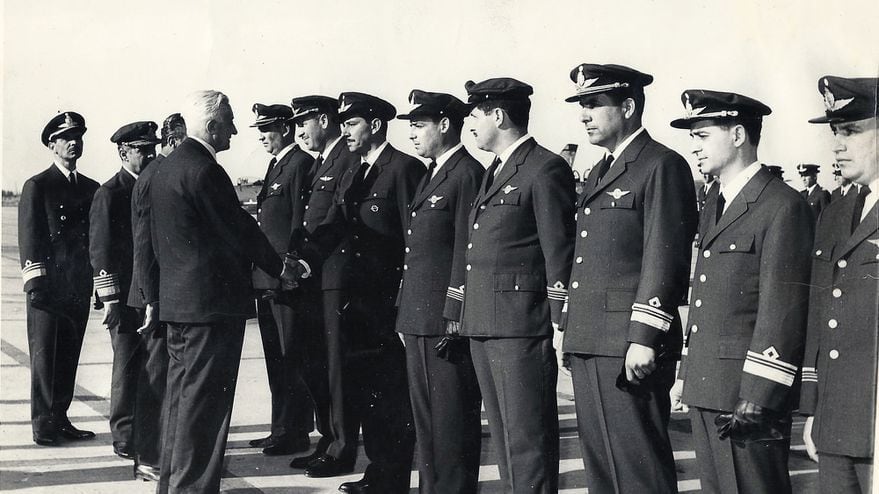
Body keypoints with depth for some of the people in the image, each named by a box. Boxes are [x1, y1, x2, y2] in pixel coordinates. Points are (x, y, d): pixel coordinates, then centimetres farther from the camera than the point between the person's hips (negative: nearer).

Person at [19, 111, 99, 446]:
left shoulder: (91, 189, 15)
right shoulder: (37, 187, 0)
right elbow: (29, 239, -6)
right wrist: (35, 281, -13)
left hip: (79, 289, 5)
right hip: (48, 289, -5)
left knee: (69, 358, 8)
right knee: (44, 356, -1)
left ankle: (60, 419, 16)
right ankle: (43, 425, 5)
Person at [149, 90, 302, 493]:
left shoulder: (165, 169, 13)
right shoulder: (205, 171, -17)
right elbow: (239, 230, -14)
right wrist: (280, 268, -1)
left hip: (175, 299, 10)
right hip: (212, 301, -10)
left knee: (181, 396, 17)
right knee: (204, 401, -4)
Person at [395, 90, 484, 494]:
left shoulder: (468, 175, -11)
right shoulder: (431, 176, 19)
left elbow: (467, 249, -16)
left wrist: (455, 316, -18)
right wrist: (406, 315, 18)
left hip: (447, 322, -10)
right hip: (419, 320, 10)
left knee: (452, 418, -3)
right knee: (425, 418, 15)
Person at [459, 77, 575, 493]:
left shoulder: (546, 170, -8)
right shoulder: (494, 172, 20)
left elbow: (559, 253, -12)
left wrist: (560, 324, -14)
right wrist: (465, 314, 16)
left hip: (522, 327, -9)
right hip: (483, 327, 9)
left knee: (528, 442, -6)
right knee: (504, 439, 14)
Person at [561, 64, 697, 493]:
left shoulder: (663, 166, -8)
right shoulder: (600, 172, 21)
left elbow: (664, 260, -15)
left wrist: (645, 339, -20)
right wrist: (573, 330, 18)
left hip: (630, 348, -9)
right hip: (588, 345, 9)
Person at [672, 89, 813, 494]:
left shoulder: (783, 207, -10)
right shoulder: (714, 212, 19)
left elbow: (782, 310, -16)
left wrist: (758, 397, -19)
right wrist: (687, 374, 16)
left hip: (748, 390, -9)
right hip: (705, 391, 9)